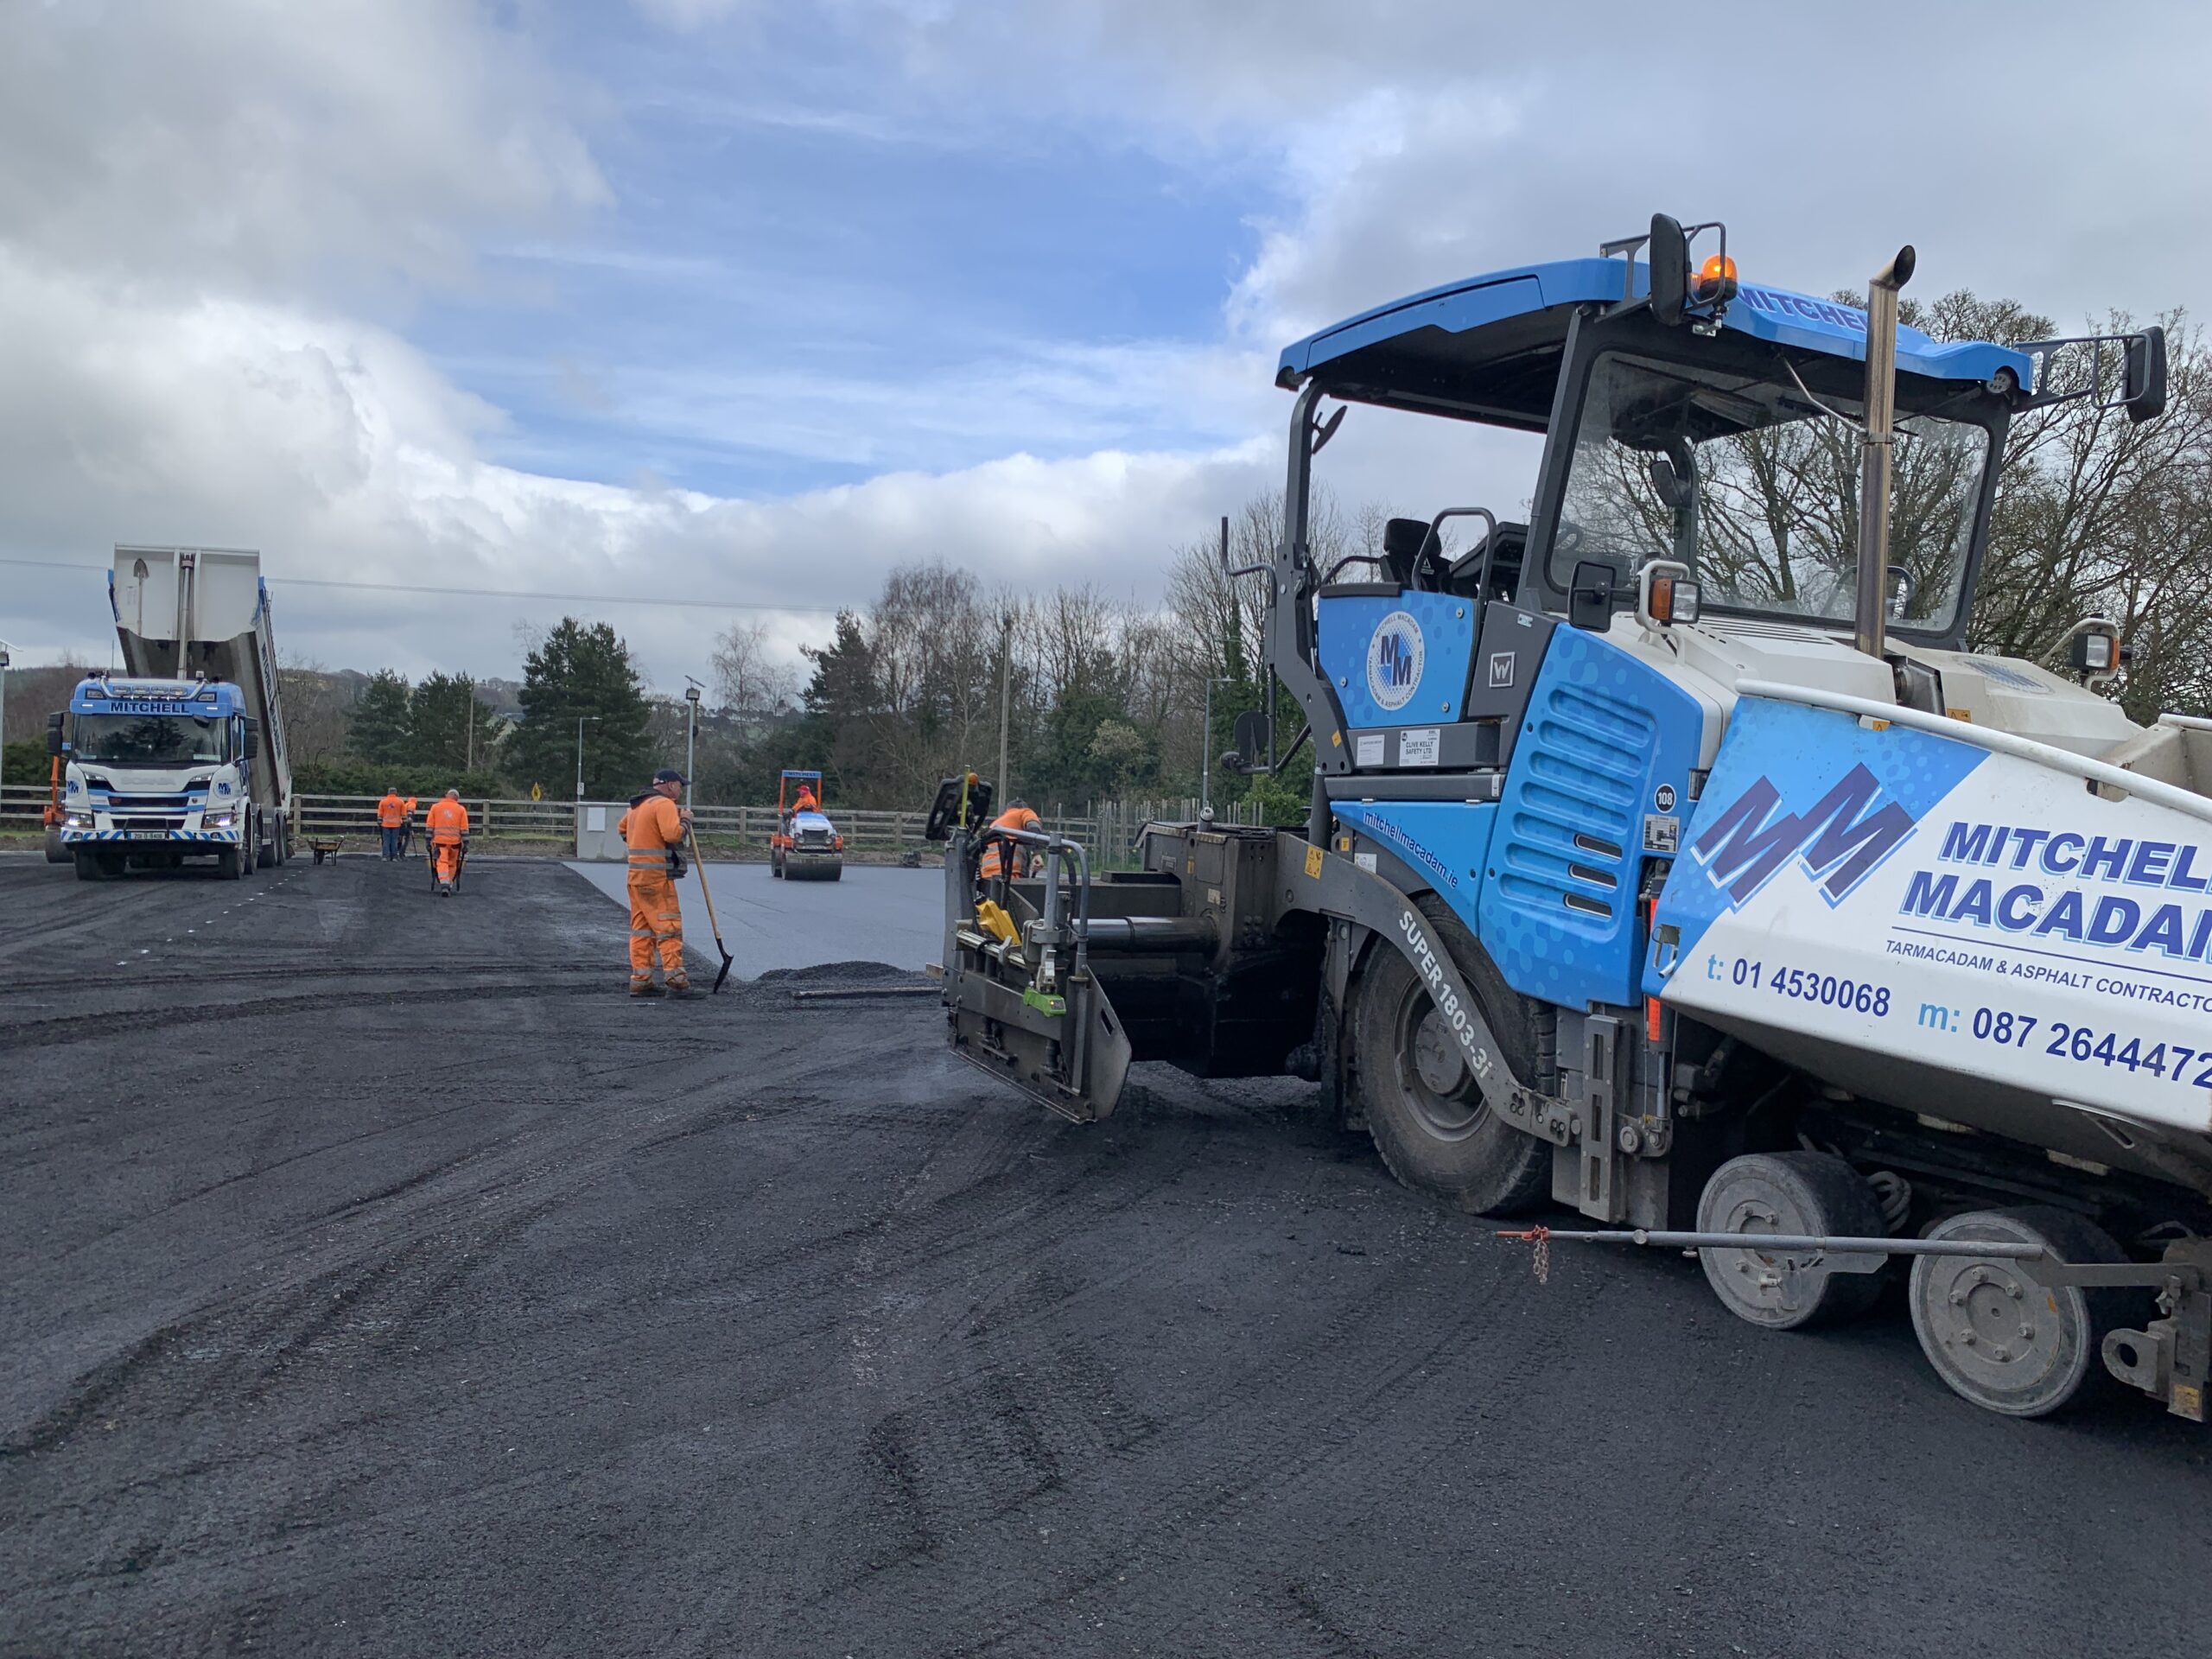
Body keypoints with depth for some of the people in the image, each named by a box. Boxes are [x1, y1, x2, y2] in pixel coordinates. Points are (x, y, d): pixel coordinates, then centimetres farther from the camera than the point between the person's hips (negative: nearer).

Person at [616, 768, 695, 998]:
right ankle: (676, 981, -13)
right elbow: (673, 833, -24)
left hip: (637, 874, 9)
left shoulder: (637, 805, 19)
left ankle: (640, 981, 12)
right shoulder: (664, 804, -11)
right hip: (656, 876, -9)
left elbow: (621, 829, 32)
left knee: (641, 929, 11)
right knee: (669, 927, -9)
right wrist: (685, 820, -6)